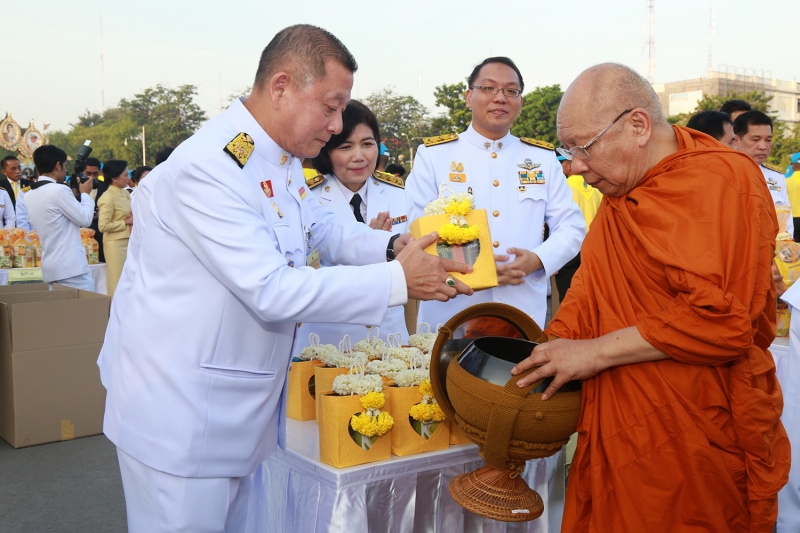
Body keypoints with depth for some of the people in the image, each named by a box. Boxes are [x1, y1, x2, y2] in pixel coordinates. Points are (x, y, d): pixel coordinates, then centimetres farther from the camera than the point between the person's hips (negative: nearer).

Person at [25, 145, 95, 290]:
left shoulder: (29, 195, 12)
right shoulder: (59, 190, -14)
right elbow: (85, 219, -8)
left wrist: (73, 195, 22)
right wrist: (84, 194, 6)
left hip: (50, 267, 9)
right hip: (71, 267, -8)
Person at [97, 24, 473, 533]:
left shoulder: (284, 159, 5)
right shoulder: (207, 167, -25)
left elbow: (324, 226, 17)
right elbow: (273, 290, -29)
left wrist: (393, 245, -4)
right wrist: (398, 280, -25)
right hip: (178, 408, -9)